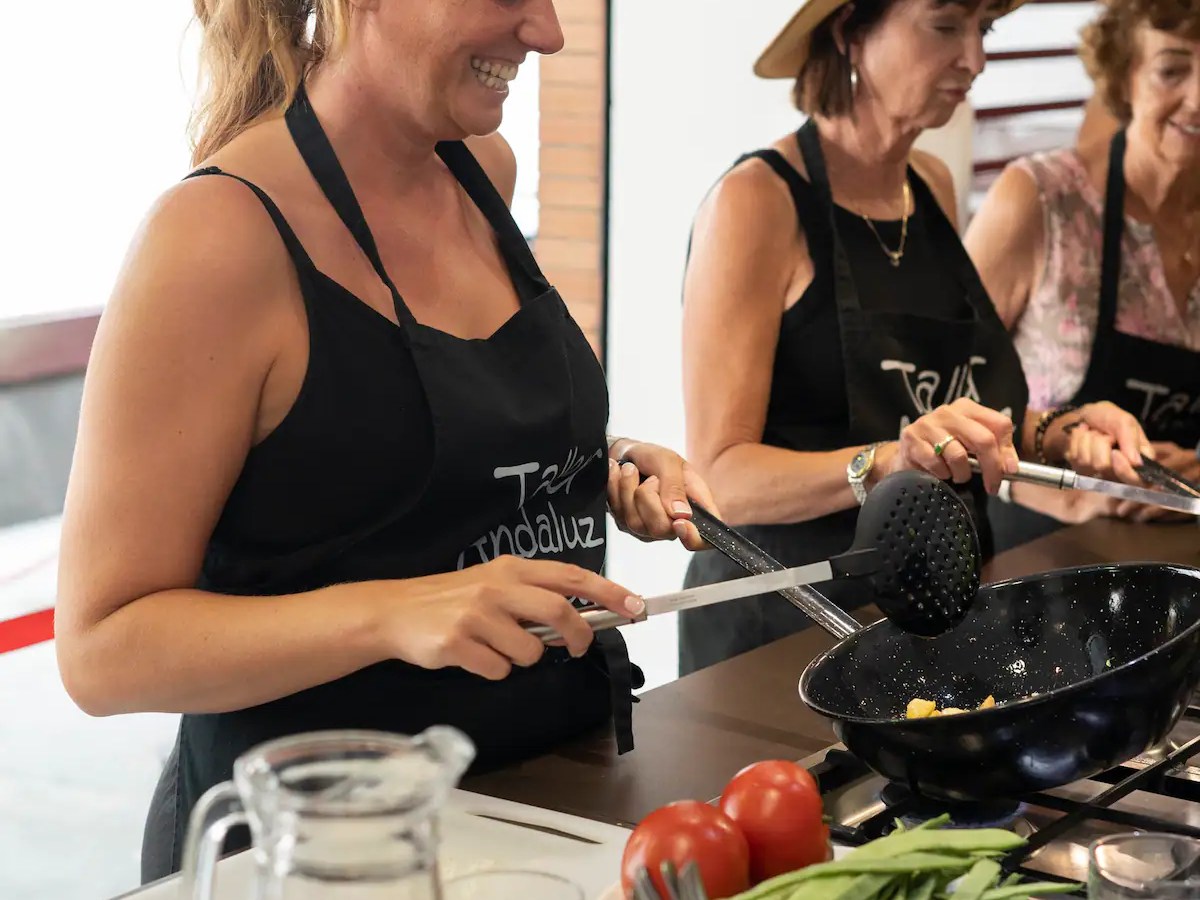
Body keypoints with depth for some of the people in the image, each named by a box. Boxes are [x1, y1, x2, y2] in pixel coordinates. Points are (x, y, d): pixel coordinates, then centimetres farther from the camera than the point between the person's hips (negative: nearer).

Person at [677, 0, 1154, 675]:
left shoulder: (933, 188, 6)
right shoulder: (760, 201, -15)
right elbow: (721, 477, -20)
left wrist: (1051, 433, 0)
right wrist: (885, 462, -34)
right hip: (784, 624, -7)